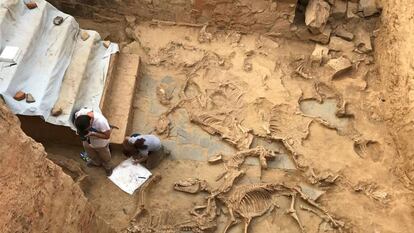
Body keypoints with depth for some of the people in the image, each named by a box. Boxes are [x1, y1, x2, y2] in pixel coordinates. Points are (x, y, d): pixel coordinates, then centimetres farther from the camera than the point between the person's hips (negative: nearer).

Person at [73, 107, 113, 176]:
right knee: (91, 155, 34)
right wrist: (79, 131, -27)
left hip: (100, 143, -4)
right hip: (87, 140, 4)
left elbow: (107, 136, -32)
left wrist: (93, 133, -42)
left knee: (105, 157, 28)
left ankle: (108, 167, 60)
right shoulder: (79, 113, -34)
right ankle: (97, 162, 67)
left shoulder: (100, 121, -47)